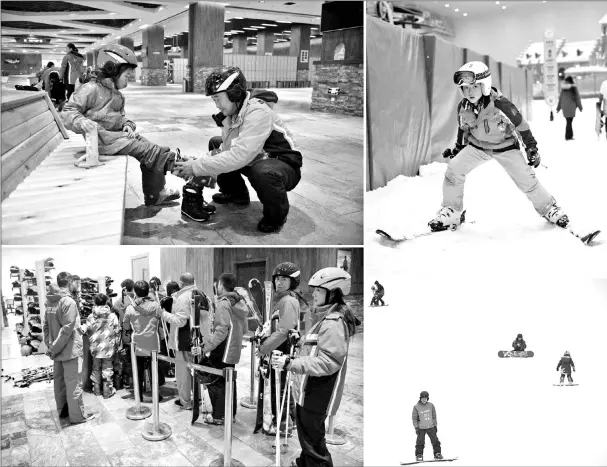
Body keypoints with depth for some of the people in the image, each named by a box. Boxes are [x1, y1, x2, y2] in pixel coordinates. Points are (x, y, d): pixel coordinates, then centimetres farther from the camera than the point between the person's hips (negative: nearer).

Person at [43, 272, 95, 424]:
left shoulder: (49, 302, 4)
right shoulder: (68, 302, -18)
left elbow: (46, 326, 8)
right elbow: (67, 329, -22)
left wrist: (50, 346, 11)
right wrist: (55, 348, -14)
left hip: (57, 350, 8)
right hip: (69, 349, -8)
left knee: (59, 381, 16)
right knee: (73, 383, 0)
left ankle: (62, 410, 29)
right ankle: (77, 415, 7)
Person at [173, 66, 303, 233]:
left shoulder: (258, 112, -29)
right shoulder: (232, 112, -3)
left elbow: (239, 156, -35)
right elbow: (228, 148, -3)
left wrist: (197, 167, -30)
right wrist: (197, 162, -19)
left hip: (285, 166, -8)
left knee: (263, 172, -41)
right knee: (215, 143, 9)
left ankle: (277, 215, -10)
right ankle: (236, 194, 22)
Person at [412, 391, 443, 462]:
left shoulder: (431, 405, -1)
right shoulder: (416, 407, -8)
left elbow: (434, 416, 8)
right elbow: (414, 418, -4)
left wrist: (435, 425, 8)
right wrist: (416, 428, -9)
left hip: (431, 427, 2)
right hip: (421, 428, -2)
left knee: (435, 441, 4)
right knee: (420, 442, -2)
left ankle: (437, 454, 16)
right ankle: (419, 456, 9)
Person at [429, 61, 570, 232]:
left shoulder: (500, 105, -30)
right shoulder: (463, 107, -15)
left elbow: (521, 125, -18)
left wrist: (532, 148, -13)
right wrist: (458, 148, 14)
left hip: (505, 146, -3)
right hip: (477, 146, 4)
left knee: (526, 178, -11)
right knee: (454, 169, -14)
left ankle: (549, 208, 12)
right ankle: (451, 212, 0)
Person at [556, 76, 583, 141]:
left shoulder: (563, 88, 2)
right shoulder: (574, 87, -7)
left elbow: (560, 98, 8)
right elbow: (577, 97, -3)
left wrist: (558, 108, 16)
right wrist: (580, 107, 5)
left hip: (564, 106, 4)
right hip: (571, 106, -4)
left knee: (569, 121, 14)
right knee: (569, 121, -1)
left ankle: (570, 135, 19)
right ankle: (567, 137, 0)